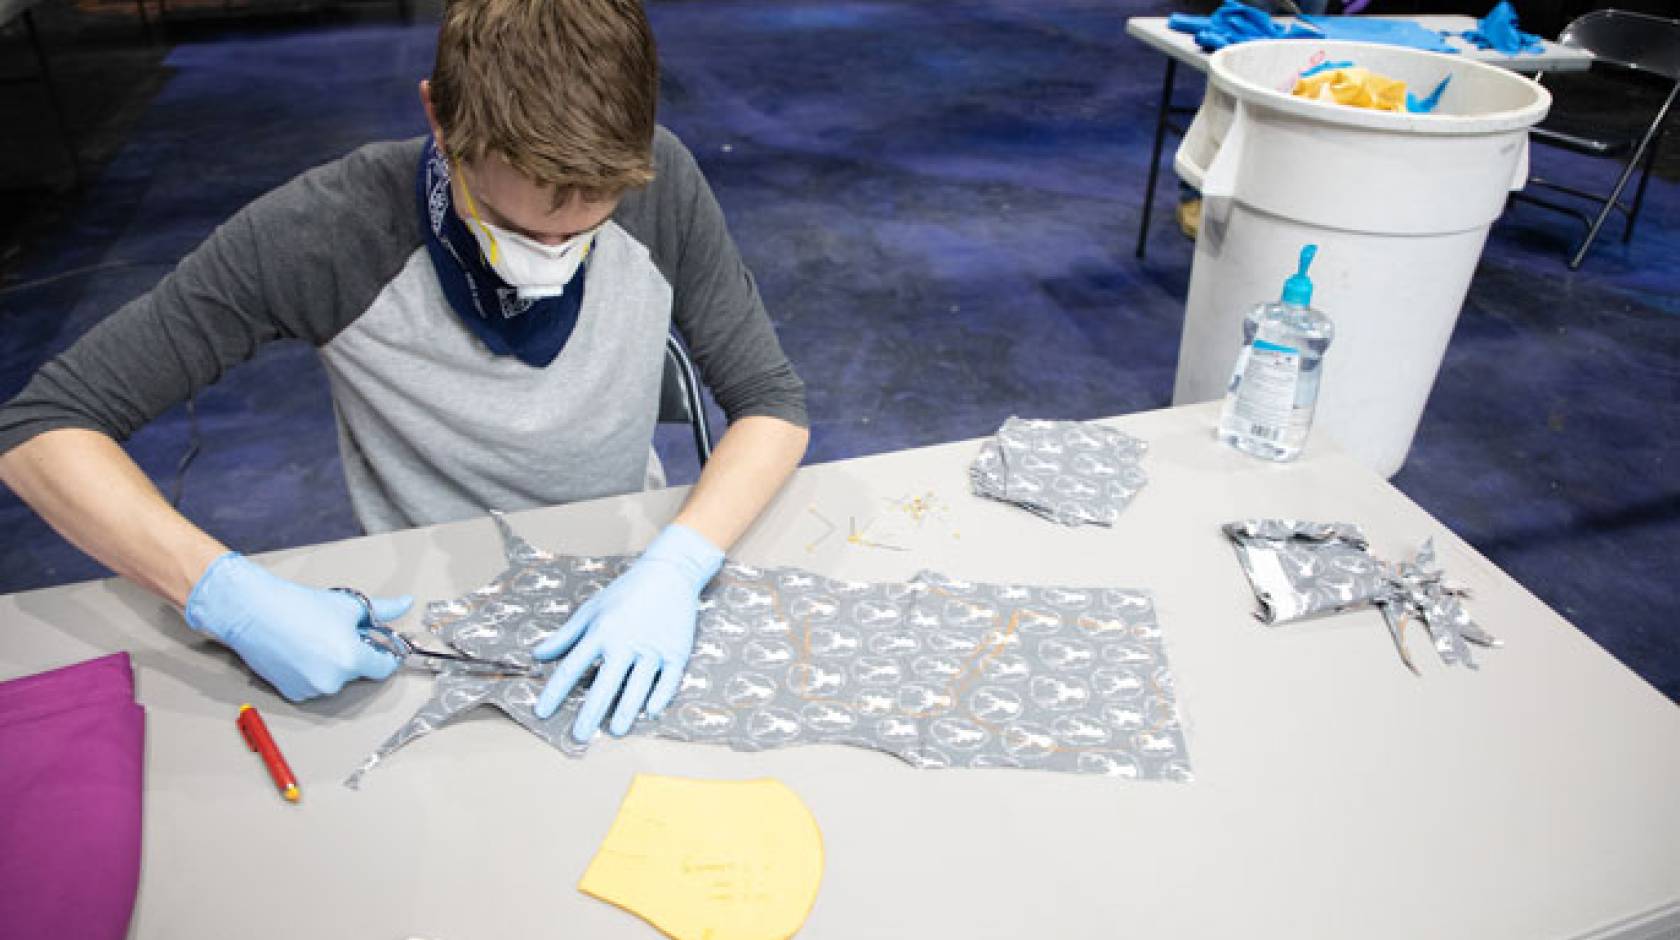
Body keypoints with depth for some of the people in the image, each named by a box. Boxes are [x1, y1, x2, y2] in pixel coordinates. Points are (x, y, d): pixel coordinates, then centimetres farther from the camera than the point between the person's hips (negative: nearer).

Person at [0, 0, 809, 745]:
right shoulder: (324, 237, -23)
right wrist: (228, 593, -32)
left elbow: (772, 400, -11)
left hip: (635, 574, 3)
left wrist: (677, 566, -28)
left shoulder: (661, 184, -18)